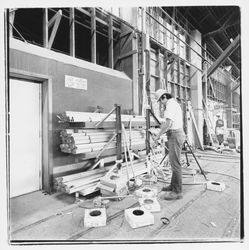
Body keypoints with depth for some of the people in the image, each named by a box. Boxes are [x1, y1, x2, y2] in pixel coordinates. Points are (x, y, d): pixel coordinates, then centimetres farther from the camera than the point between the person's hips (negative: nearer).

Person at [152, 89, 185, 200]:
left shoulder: (171, 104, -10)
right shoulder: (175, 104, 22)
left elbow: (168, 123, -21)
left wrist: (158, 135, -15)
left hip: (175, 135, -11)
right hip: (176, 134, 11)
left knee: (175, 163, -8)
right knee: (174, 161, 16)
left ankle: (177, 192, -2)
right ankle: (173, 185, 27)